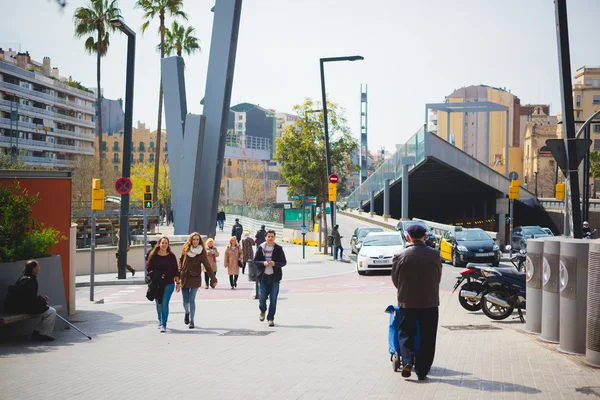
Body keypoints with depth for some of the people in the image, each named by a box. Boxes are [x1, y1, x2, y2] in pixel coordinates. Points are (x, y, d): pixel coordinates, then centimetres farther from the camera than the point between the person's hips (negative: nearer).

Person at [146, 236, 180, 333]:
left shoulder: (171, 256, 0)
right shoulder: (153, 255, -2)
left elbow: (175, 269, 6)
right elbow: (148, 267, 2)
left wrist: (177, 279, 2)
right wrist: (156, 275, -12)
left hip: (169, 283, -1)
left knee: (165, 303, -10)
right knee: (158, 303, 12)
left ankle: (163, 325, -8)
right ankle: (160, 320, 38)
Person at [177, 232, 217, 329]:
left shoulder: (201, 252, -5)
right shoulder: (185, 250, 1)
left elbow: (207, 266, -8)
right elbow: (181, 261, 8)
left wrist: (213, 279, -13)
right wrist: (179, 276, 1)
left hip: (195, 279, -2)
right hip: (184, 278, 2)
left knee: (191, 300, -6)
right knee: (185, 301, 6)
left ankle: (191, 320, 6)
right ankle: (187, 313, 38)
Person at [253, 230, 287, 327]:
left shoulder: (278, 249, 1)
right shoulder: (260, 248, 3)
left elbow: (284, 262, 1)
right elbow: (255, 261, 4)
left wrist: (275, 263, -17)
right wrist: (263, 263, -16)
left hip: (274, 277, -1)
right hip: (263, 276, 1)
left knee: (273, 299, -1)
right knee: (262, 297, 4)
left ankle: (270, 318, 8)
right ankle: (262, 311, 36)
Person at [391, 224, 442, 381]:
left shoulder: (400, 255, -7)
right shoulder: (434, 254, -5)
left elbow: (395, 279, 3)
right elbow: (438, 277, 4)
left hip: (407, 302, 0)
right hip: (430, 302, 1)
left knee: (406, 333, 13)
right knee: (427, 338, 9)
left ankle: (407, 361, -6)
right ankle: (422, 371, 11)